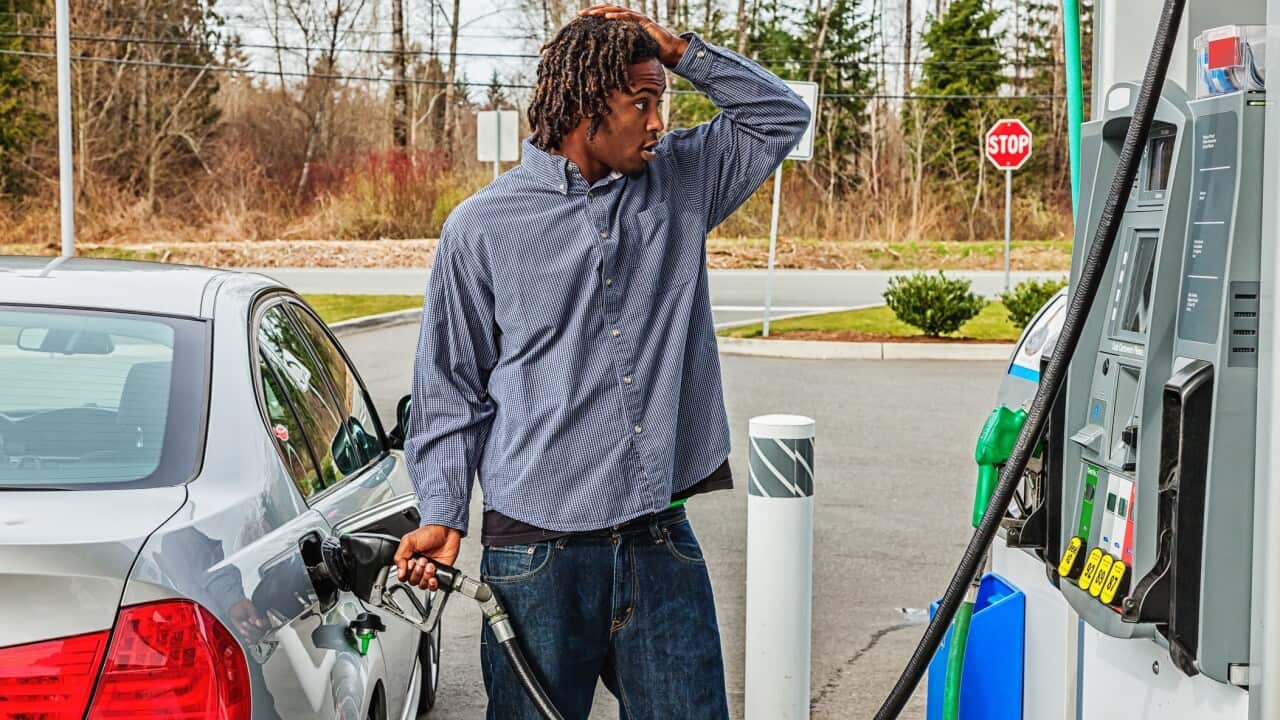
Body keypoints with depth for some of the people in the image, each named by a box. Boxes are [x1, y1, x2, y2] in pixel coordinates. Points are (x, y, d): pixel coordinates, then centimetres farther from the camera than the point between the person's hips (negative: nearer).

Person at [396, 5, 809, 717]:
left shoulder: (679, 182, 10)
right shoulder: (481, 226, 0)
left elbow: (783, 115, 16)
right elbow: (451, 390, 4)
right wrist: (443, 514, -5)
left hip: (661, 541, 3)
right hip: (535, 551, -3)